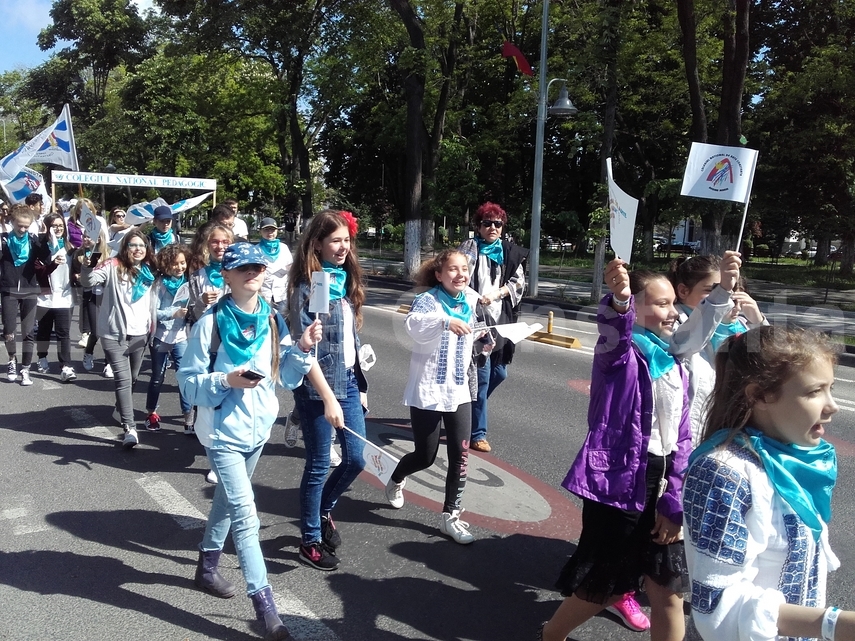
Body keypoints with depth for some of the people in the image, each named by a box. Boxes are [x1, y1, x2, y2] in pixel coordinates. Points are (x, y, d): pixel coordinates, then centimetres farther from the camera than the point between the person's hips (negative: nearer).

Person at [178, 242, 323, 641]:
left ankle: (207, 568, 46)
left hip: (258, 429, 6)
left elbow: (287, 379, 0)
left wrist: (302, 349, -15)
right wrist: (226, 381, -27)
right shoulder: (211, 324, -15)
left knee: (228, 501, 23)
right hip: (223, 432, -6)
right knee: (246, 516, -8)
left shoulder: (272, 321, -1)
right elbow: (188, 384, -12)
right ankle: (265, 607, 0)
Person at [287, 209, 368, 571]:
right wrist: (328, 398, -21)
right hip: (318, 387, -7)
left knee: (355, 459, 11)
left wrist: (359, 383, 13)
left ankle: (323, 511, 38)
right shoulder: (306, 287, -14)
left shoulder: (346, 280, 8)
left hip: (348, 381, 7)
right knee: (318, 465, 5)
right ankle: (310, 540, 23)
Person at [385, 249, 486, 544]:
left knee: (460, 457, 1)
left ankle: (451, 516, 18)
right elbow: (413, 324, -38)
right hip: (427, 390, -5)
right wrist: (444, 321, -52)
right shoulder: (428, 300, -15)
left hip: (459, 390, 5)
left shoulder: (471, 301, 3)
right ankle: (396, 480, 40)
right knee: (425, 457, 7)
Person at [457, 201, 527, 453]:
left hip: (501, 320, 6)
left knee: (499, 373, 14)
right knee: (482, 375, -6)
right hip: (476, 319, -6)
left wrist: (497, 293, -7)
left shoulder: (510, 252, 10)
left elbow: (519, 282, 9)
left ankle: (472, 409, 40)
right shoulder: (469, 248, -3)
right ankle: (477, 433, 7)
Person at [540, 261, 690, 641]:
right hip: (619, 482, -6)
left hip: (660, 485, 7)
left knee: (668, 591, 15)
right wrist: (618, 300, -59)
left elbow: (682, 439, 7)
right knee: (603, 587, 9)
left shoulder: (674, 365, 8)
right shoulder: (620, 354, -11)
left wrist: (674, 501, 1)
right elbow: (613, 333, -37)